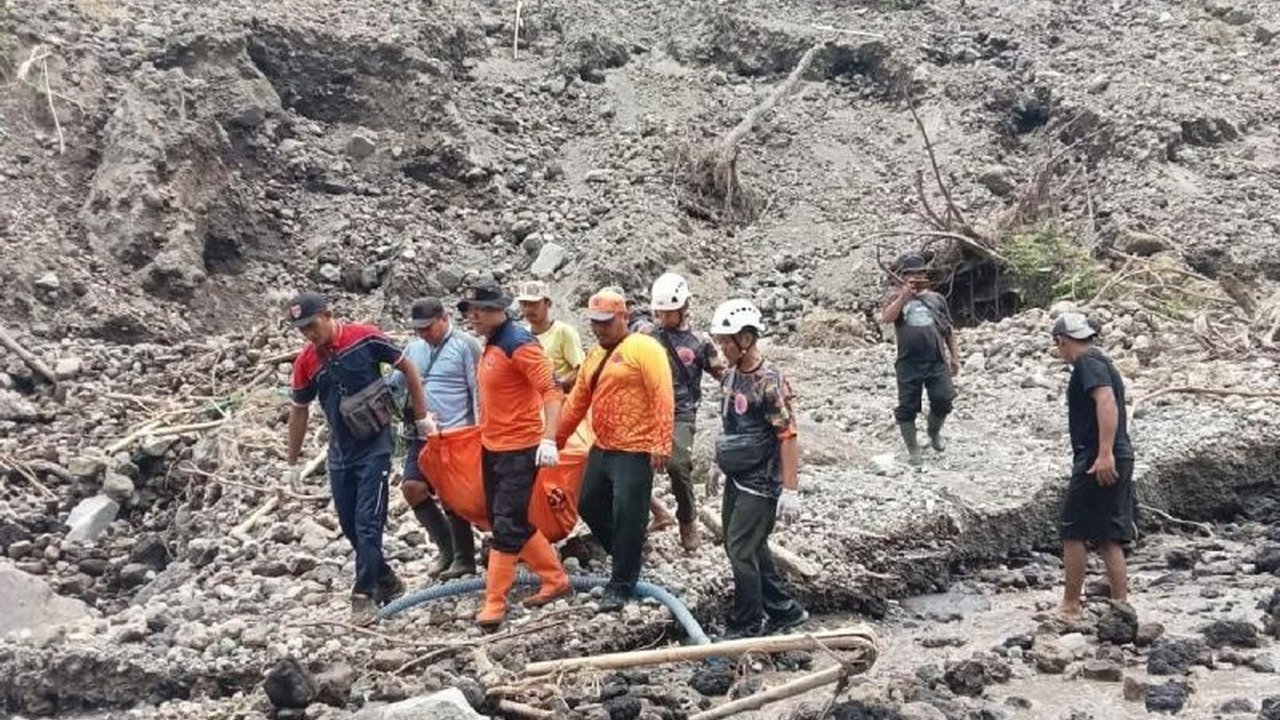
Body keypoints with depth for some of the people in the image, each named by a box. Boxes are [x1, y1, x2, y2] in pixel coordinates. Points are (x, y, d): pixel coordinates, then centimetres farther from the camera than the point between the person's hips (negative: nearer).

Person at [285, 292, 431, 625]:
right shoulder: (306, 362, -2)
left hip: (374, 446, -5)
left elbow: (407, 368, -2)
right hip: (340, 451, 5)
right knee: (349, 525, 10)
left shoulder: (365, 337, -13)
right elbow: (300, 411, 10)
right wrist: (293, 461, 15)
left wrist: (421, 417, 0)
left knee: (368, 522, -10)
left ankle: (364, 595, -3)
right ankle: (387, 582, 27)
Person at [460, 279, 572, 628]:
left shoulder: (519, 344, -17)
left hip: (519, 450, -10)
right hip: (492, 448, 10)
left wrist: (548, 439, -30)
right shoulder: (490, 345, 11)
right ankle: (556, 579, 28)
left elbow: (551, 390, -22)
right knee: (509, 522, 16)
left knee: (507, 526, -4)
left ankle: (495, 603, 4)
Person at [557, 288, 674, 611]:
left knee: (626, 518, -3)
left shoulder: (644, 348, -10)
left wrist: (661, 445, -24)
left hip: (635, 451, -9)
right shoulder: (594, 356, 16)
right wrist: (557, 439, 21)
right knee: (589, 505, 16)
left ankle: (621, 585, 9)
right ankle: (627, 556, 33)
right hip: (602, 449, 9)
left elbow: (663, 397, -17)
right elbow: (577, 402, 21)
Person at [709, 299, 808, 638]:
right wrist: (719, 466, 21)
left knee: (741, 552, -5)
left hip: (761, 484, -9)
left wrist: (790, 490, -24)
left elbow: (788, 436, -21)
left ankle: (745, 626, 8)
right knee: (753, 549, 15)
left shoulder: (770, 381, -19)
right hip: (735, 480, 9)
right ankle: (784, 610, 28)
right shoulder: (730, 376, 6)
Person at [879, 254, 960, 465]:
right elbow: (886, 318, -12)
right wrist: (904, 295, -16)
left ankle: (934, 432, 23)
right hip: (908, 365, -1)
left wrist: (955, 356, 14)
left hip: (936, 363, 1)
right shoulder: (898, 299, 9)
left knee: (943, 401, -7)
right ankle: (913, 450, 14)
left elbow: (948, 330, 19)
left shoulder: (936, 299, 15)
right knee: (907, 408, 1)